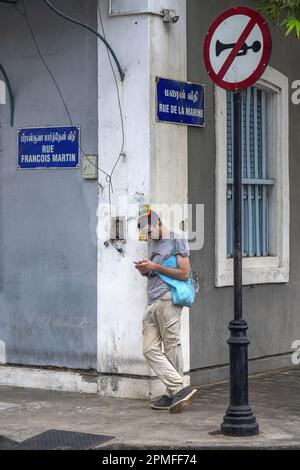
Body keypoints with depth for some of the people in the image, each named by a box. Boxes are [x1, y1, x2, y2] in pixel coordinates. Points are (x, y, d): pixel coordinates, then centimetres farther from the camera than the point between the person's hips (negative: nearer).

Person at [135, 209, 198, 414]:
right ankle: (180, 389, -5)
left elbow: (184, 274, -8)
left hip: (168, 298, -8)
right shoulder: (151, 243, 23)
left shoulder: (177, 241, -1)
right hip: (152, 302, 8)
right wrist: (145, 269, 9)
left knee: (172, 346, -7)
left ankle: (175, 392, -4)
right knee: (150, 350, -2)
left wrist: (155, 267, -10)